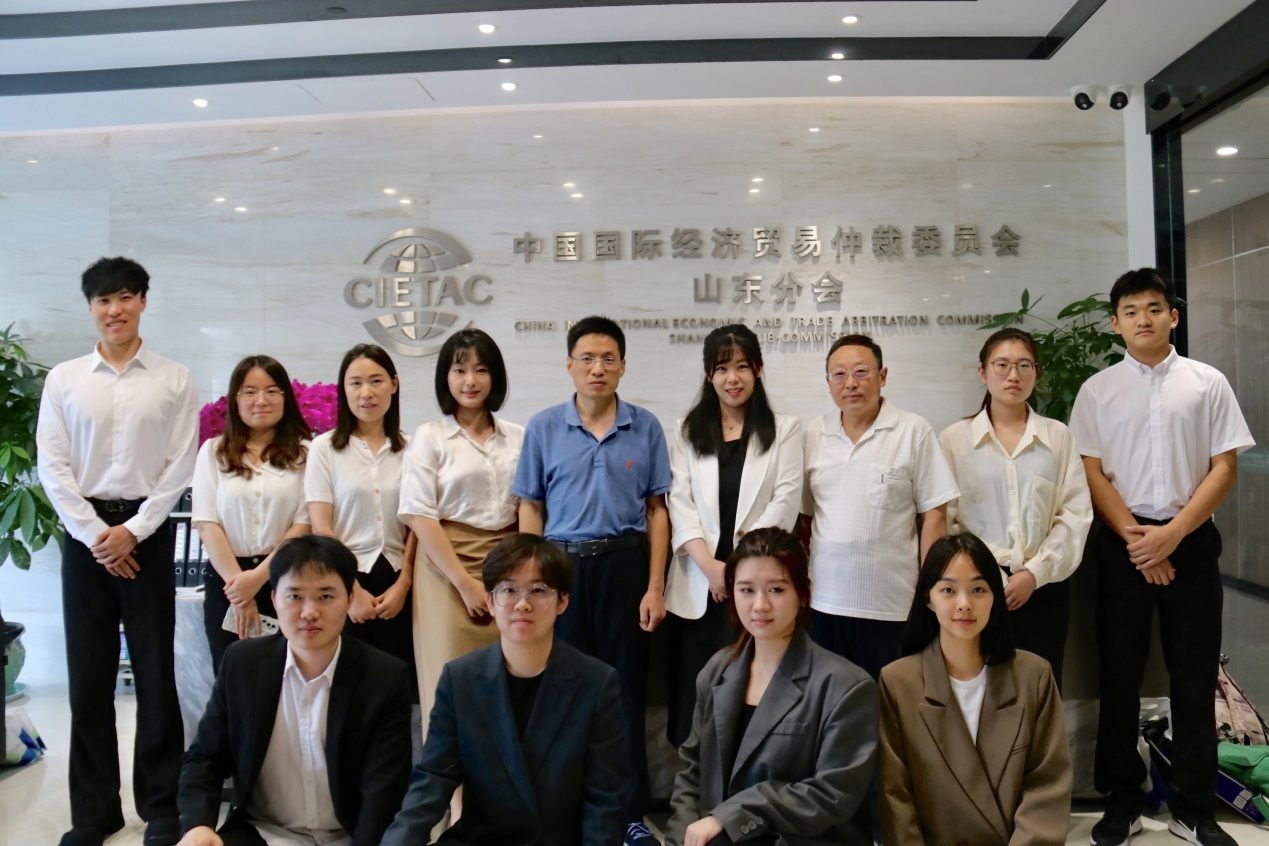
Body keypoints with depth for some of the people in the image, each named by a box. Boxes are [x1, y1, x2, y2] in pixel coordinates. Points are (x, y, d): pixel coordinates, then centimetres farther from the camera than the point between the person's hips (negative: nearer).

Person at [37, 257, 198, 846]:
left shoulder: (175, 380, 2)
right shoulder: (63, 379, 6)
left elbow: (181, 465, -2)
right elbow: (52, 466, 2)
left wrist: (133, 531, -9)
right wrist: (95, 533, -7)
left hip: (148, 531, -1)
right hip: (85, 532, 2)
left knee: (154, 670, 3)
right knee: (88, 675, 6)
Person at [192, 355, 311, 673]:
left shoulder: (304, 453, 2)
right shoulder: (213, 452, 9)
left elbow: (304, 525, -3)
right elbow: (207, 524, 1)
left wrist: (258, 577, -11)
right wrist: (238, 582, -8)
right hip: (227, 581, 2)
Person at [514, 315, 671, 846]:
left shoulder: (645, 428, 2)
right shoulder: (543, 428, 3)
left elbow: (656, 511, 3)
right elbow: (530, 509, 5)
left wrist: (655, 588, -2)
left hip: (624, 564, 0)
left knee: (626, 689, 7)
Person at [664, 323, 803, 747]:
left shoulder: (784, 429, 7)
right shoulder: (686, 430, 13)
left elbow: (786, 501, -1)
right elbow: (680, 500, 3)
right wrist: (709, 564, -10)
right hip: (698, 584, 2)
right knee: (694, 689, 4)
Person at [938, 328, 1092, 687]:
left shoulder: (1058, 436, 9)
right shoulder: (954, 438, 5)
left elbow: (1076, 515, 3)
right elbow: (942, 522, 1)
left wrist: (1034, 573, -7)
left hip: (1043, 587, 1)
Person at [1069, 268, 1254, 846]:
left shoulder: (1208, 383, 3)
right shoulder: (1098, 390, 4)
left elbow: (1224, 468, -1)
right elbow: (1091, 473, 0)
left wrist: (1171, 534, -11)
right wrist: (1135, 537, -11)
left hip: (1191, 539, 0)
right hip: (1121, 543, 0)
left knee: (1194, 678, 7)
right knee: (1119, 675, 6)